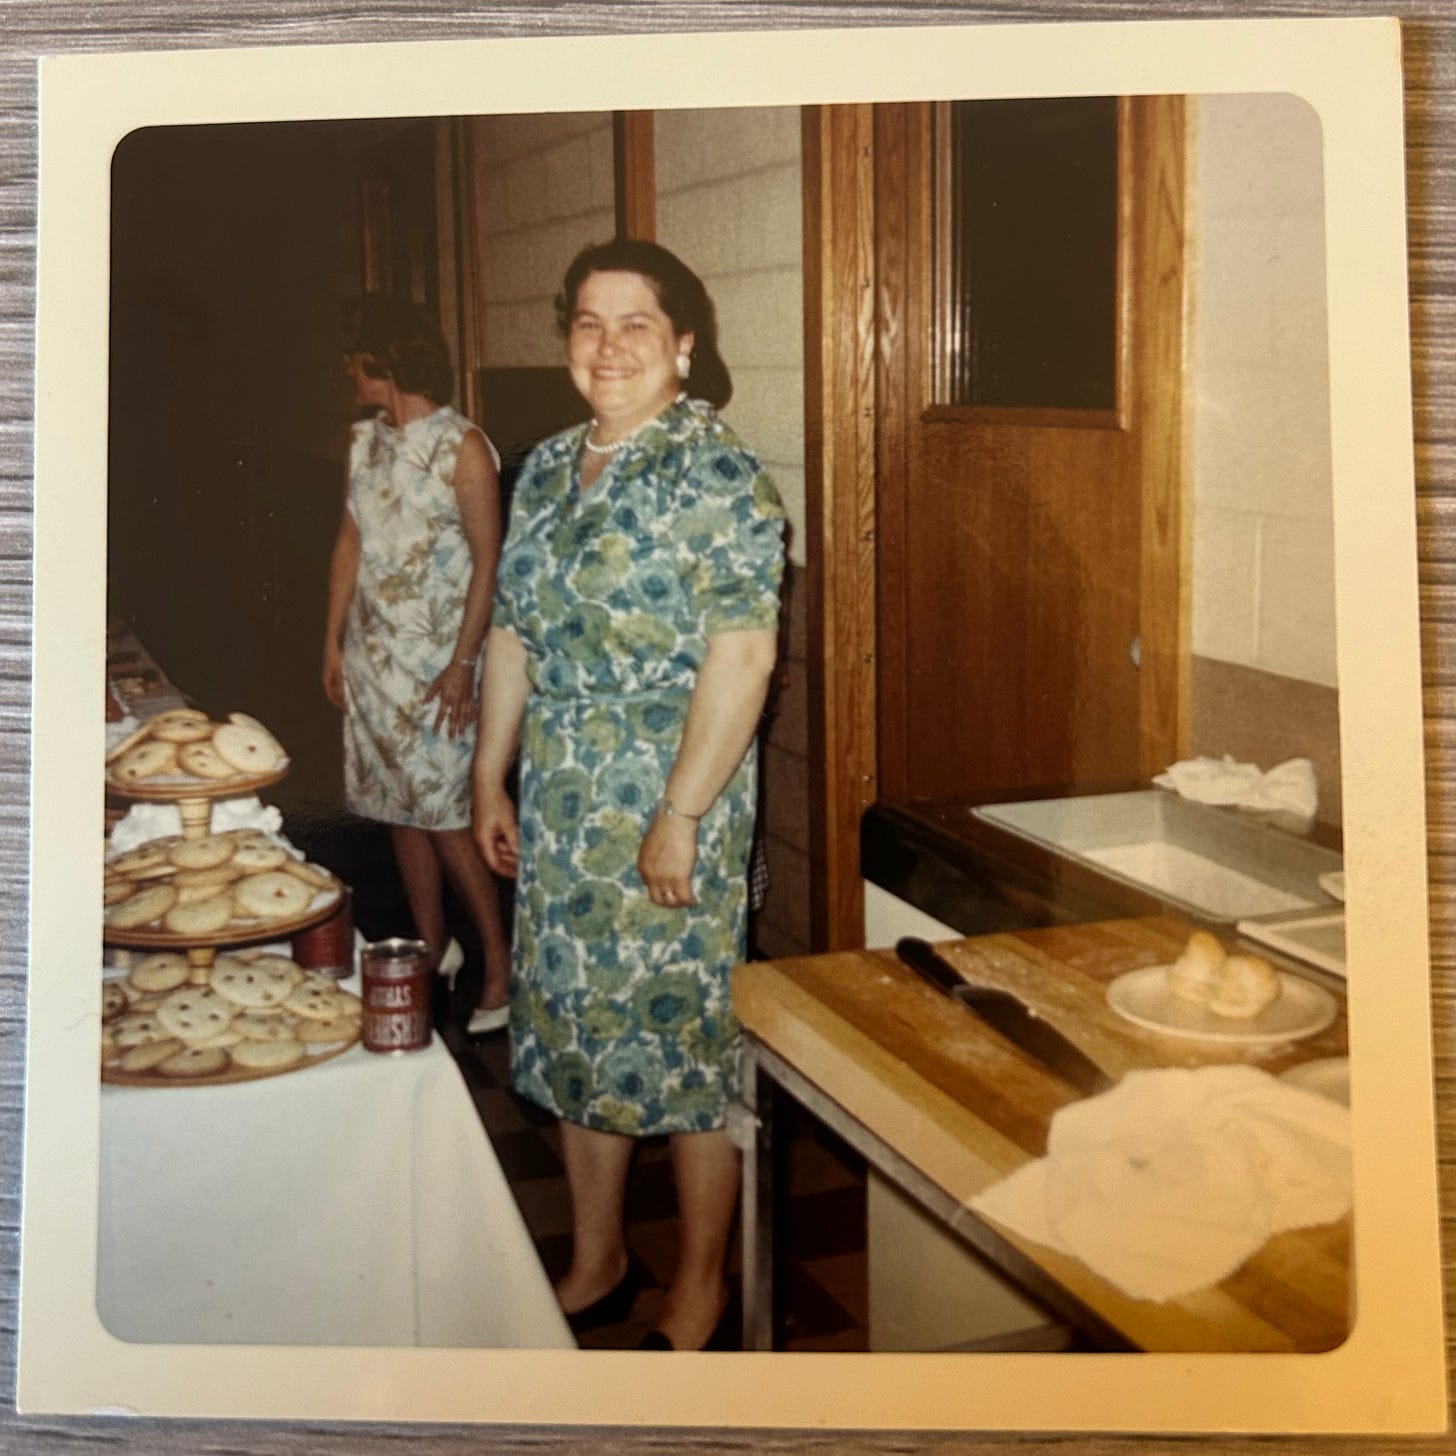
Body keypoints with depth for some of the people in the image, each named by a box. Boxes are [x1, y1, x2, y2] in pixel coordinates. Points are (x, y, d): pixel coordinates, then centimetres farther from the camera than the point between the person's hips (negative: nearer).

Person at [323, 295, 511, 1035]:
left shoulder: (462, 448, -12)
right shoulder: (364, 441, 9)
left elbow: (488, 564, -13)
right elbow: (350, 543, 15)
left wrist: (462, 666, -18)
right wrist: (333, 641, 12)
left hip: (435, 660, -7)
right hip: (372, 654, 7)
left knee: (446, 815, -7)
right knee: (399, 808, 12)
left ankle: (500, 966, 5)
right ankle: (433, 951, 25)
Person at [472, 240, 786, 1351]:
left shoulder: (718, 477, -13)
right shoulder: (548, 470, 10)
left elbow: (741, 656, -19)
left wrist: (679, 817, -21)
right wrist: (491, 777, 14)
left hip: (669, 810, -7)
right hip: (559, 808, 7)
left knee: (686, 1037, 4)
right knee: (574, 1029, 15)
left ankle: (700, 1296, 23)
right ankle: (597, 1261, 34)